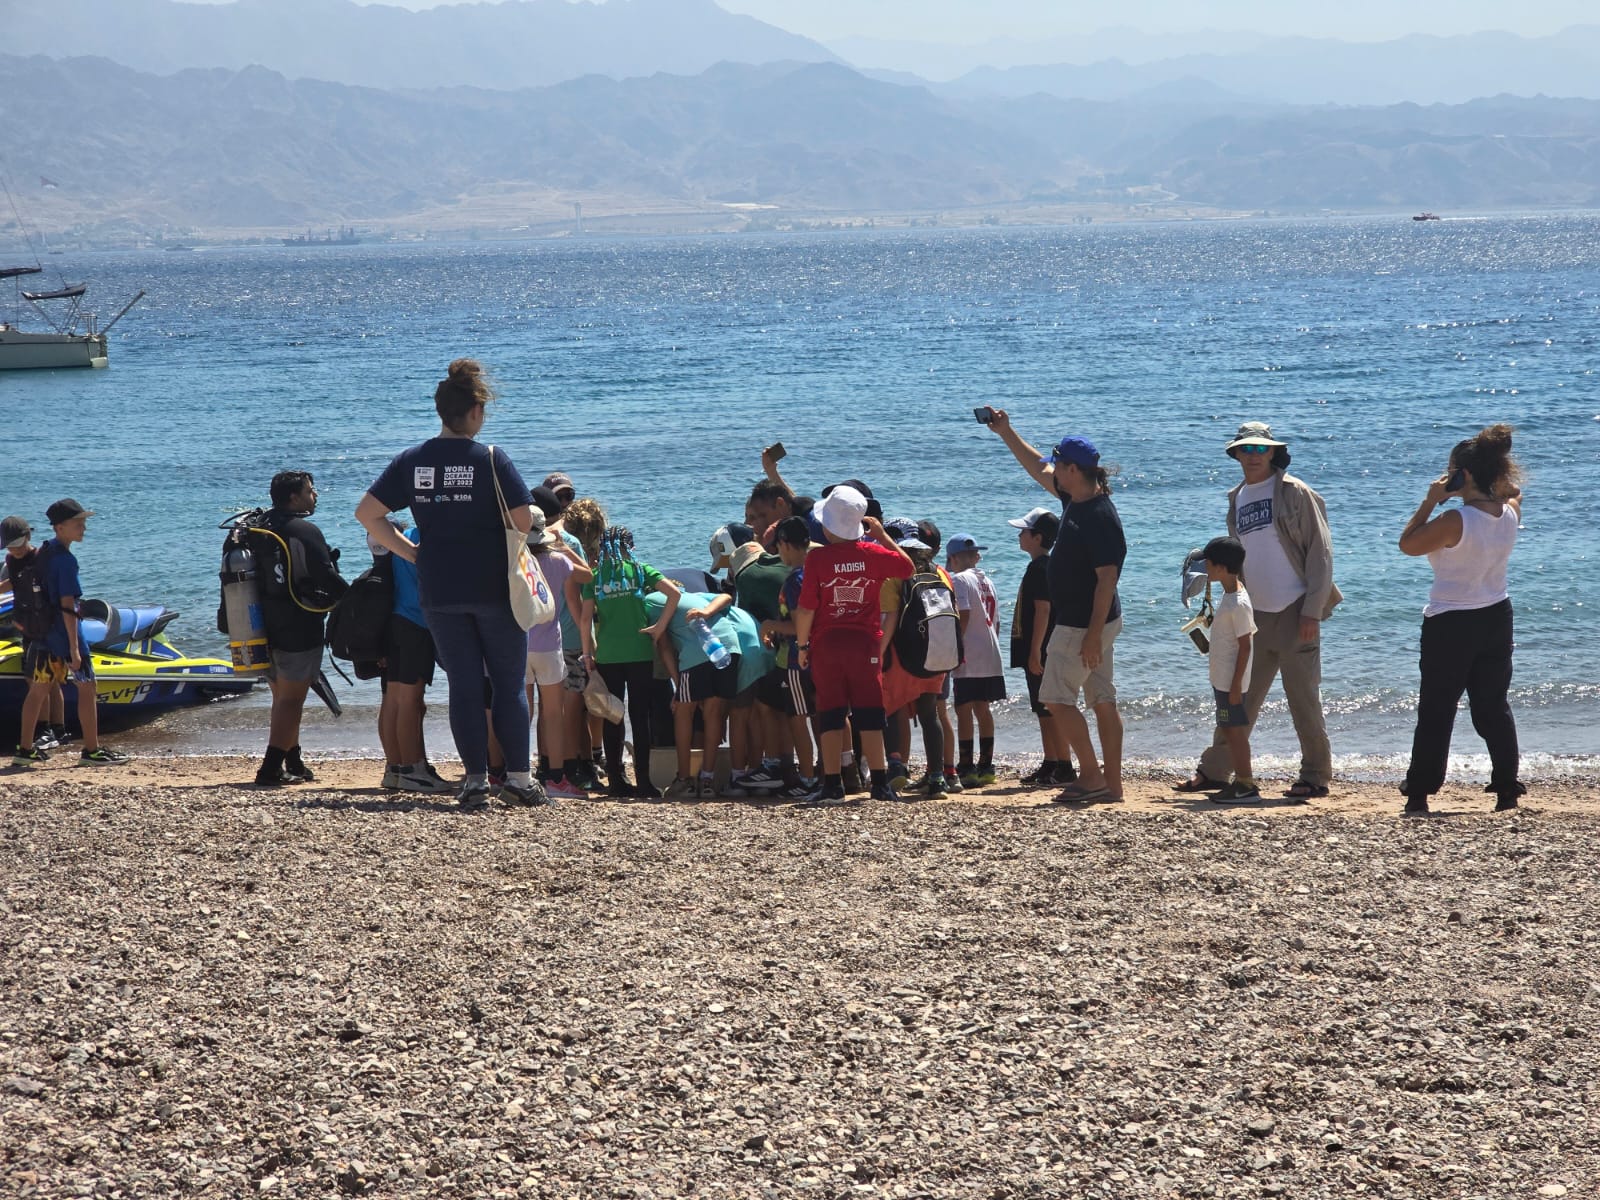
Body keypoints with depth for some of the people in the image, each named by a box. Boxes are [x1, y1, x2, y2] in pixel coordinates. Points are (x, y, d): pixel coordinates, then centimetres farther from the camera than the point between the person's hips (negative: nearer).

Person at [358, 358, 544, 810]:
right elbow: (523, 519, -14)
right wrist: (505, 546, 7)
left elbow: (367, 512, 2)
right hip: (493, 587, -3)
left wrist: (410, 551, 7)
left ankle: (475, 780, 4)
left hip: (439, 590, 3)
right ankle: (518, 777, 4)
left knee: (463, 684, 8)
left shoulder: (411, 461, 3)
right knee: (509, 683, 6)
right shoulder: (491, 459, -9)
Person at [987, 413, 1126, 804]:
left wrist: (1093, 634, -25)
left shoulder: (1099, 516, -22)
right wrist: (1006, 433, 23)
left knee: (1058, 697, -5)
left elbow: (1107, 577, -24)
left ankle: (1092, 776, -3)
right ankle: (1111, 784, 10)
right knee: (1103, 701, 8)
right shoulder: (1075, 498, 6)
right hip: (1086, 621, 10)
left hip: (1084, 624, -10)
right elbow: (1038, 469, 23)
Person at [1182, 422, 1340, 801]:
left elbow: (1320, 551, -8)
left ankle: (1315, 776, 8)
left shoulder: (1294, 493, -5)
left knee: (1303, 698, -1)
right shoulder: (1237, 499, 13)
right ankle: (1214, 770, 14)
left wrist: (1312, 611, -14)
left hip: (1294, 614, -6)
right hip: (1254, 615, 6)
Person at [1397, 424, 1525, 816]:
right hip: (1497, 618, 6)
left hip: (1451, 624, -6)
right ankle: (1507, 788, 12)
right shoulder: (1510, 513, -2)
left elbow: (1407, 544, -12)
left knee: (1435, 711, 2)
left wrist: (1430, 501, -10)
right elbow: (1512, 491, 24)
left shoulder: (1455, 521, -23)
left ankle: (1418, 794, 6)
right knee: (1493, 705, 14)